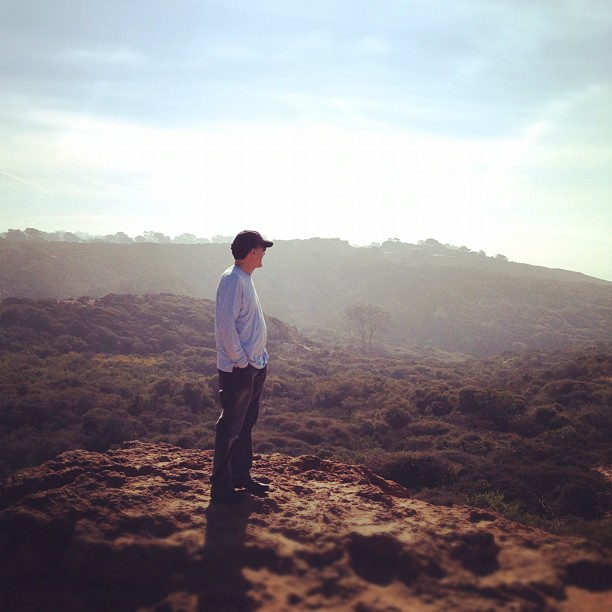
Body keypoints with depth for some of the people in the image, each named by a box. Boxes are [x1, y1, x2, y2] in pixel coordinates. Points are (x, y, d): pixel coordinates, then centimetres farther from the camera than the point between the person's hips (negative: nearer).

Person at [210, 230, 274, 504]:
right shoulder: (232, 280, -19)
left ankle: (241, 475, 31)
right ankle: (220, 486, 10)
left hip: (254, 366, 10)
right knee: (230, 428, 0)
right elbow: (225, 327, -24)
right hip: (238, 369, -10)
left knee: (246, 423, 18)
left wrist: (259, 358, 14)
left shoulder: (245, 279, 12)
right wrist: (242, 361, -18)